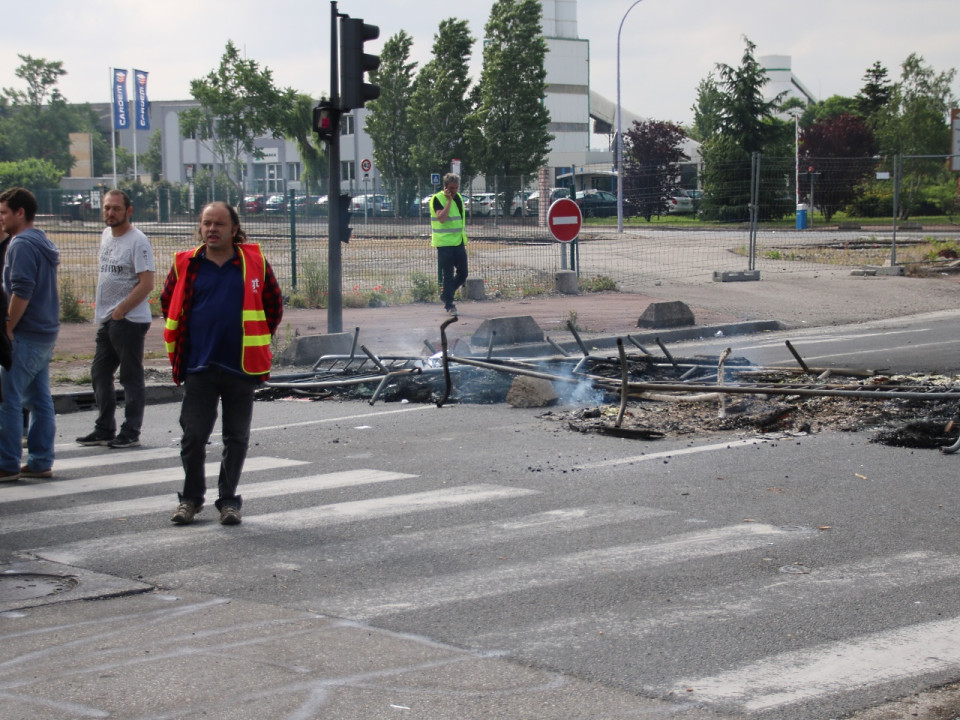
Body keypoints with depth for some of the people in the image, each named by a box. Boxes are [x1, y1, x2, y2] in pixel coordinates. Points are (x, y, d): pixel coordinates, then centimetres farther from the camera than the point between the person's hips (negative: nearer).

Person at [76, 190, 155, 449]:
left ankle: (131, 433, 5)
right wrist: (102, 312, 16)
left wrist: (121, 310, -18)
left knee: (131, 378, -1)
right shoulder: (106, 235, 13)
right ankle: (104, 430, 22)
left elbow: (146, 284, -19)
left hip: (129, 321, -9)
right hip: (106, 320, 9)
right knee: (99, 374, 13)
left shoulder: (137, 241, -14)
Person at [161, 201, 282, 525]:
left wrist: (260, 338, 10)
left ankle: (228, 499, 18)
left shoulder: (255, 262, 1)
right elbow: (168, 302, 17)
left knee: (236, 438, 6)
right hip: (198, 367, 0)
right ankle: (191, 498, 15)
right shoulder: (186, 265, 3)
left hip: (241, 367, 0)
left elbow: (274, 303, 12)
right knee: (193, 436, 0)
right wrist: (179, 346, 13)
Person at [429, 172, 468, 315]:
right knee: (448, 275, -4)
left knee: (462, 273, 9)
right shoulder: (437, 199, -10)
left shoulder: (458, 198, 13)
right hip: (444, 243, -7)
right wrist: (449, 200, -21)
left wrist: (464, 240, 22)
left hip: (459, 243, 7)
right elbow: (442, 218, -25)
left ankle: (445, 294, 28)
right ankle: (449, 305, 1)